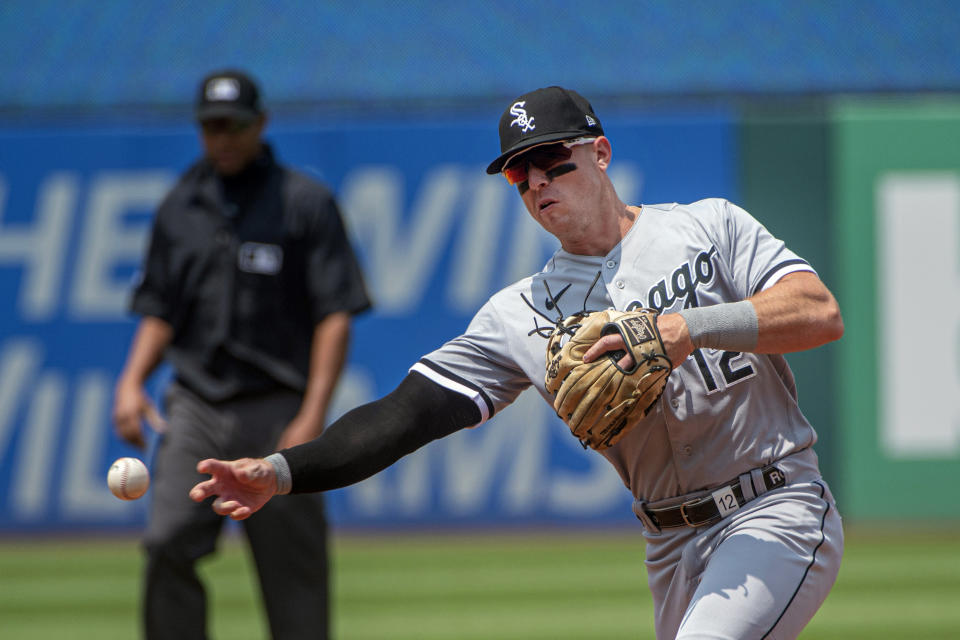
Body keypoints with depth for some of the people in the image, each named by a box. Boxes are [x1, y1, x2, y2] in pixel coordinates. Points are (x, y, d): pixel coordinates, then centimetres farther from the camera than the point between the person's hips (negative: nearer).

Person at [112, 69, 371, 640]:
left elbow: (336, 315, -5)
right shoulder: (180, 207, 13)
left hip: (276, 411, -3)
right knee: (168, 544, -12)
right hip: (195, 409, 3)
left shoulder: (306, 202, 0)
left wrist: (313, 417, -14)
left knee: (293, 567, -1)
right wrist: (132, 382, 1)